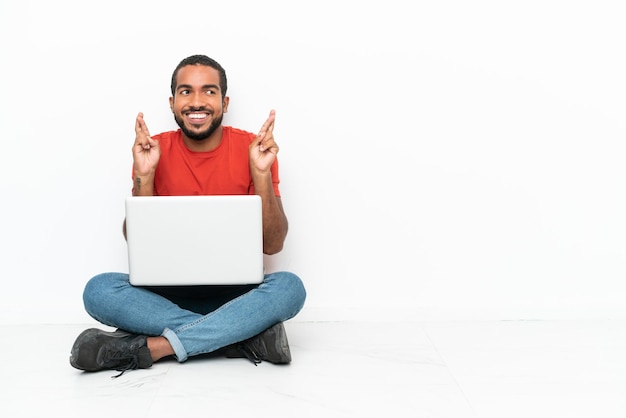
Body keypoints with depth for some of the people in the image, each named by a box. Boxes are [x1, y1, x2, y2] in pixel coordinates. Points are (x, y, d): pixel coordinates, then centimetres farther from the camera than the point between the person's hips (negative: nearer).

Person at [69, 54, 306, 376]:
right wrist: (143, 177, -17)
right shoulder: (153, 151, 0)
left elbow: (273, 245, -7)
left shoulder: (254, 149, -3)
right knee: (99, 290, -26)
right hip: (168, 293, 1)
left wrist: (262, 173, -19)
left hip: (235, 293, -1)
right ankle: (248, 334, -28)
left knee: (289, 286, -31)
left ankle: (150, 347, -29)